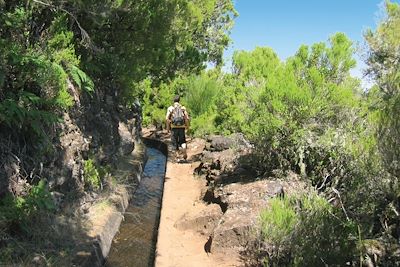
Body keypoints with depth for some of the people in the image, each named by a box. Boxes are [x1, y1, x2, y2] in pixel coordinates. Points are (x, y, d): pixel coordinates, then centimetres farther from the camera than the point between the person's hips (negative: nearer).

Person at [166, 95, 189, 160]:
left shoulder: (170, 108, 2)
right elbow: (187, 118, -4)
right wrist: (187, 126, 8)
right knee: (182, 141, 11)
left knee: (175, 142, 11)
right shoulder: (183, 108, 6)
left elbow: (167, 118, -8)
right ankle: (184, 152, -14)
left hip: (174, 127, -1)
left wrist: (168, 127, 1)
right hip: (181, 127, 1)